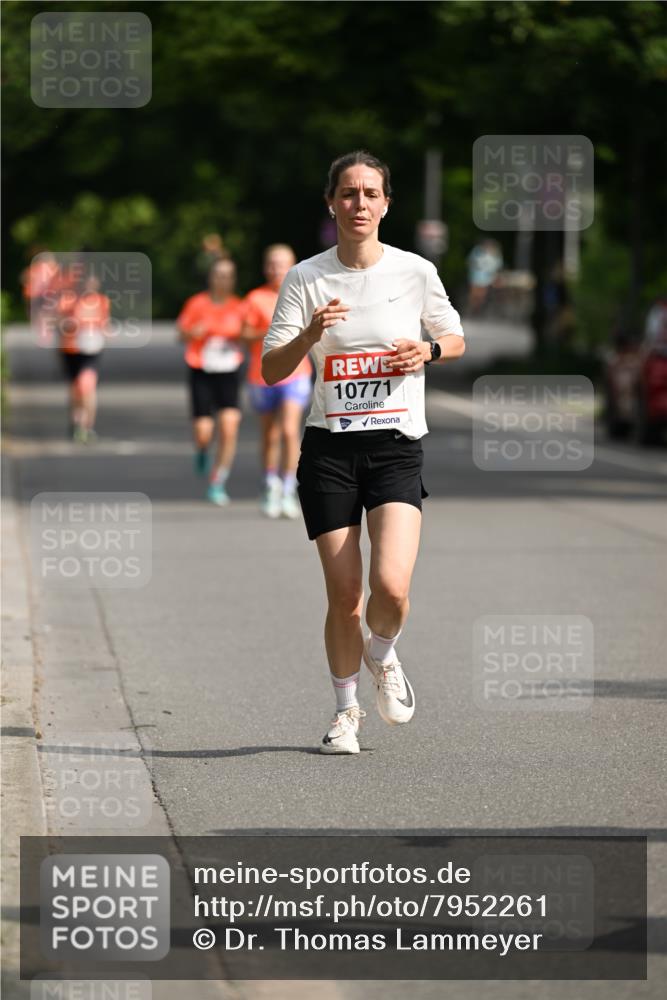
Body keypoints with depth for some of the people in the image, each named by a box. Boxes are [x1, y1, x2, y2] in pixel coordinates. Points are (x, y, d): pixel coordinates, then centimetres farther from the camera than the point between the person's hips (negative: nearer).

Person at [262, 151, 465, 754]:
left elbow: (456, 339, 16)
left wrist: (428, 350, -6)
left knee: (391, 586, -17)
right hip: (329, 448, 0)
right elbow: (271, 370, -1)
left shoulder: (416, 272, 2)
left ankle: (383, 657, 18)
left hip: (397, 445, 0)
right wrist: (311, 334, -19)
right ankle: (346, 709, 21)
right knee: (344, 595, -2)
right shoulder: (307, 278, 1)